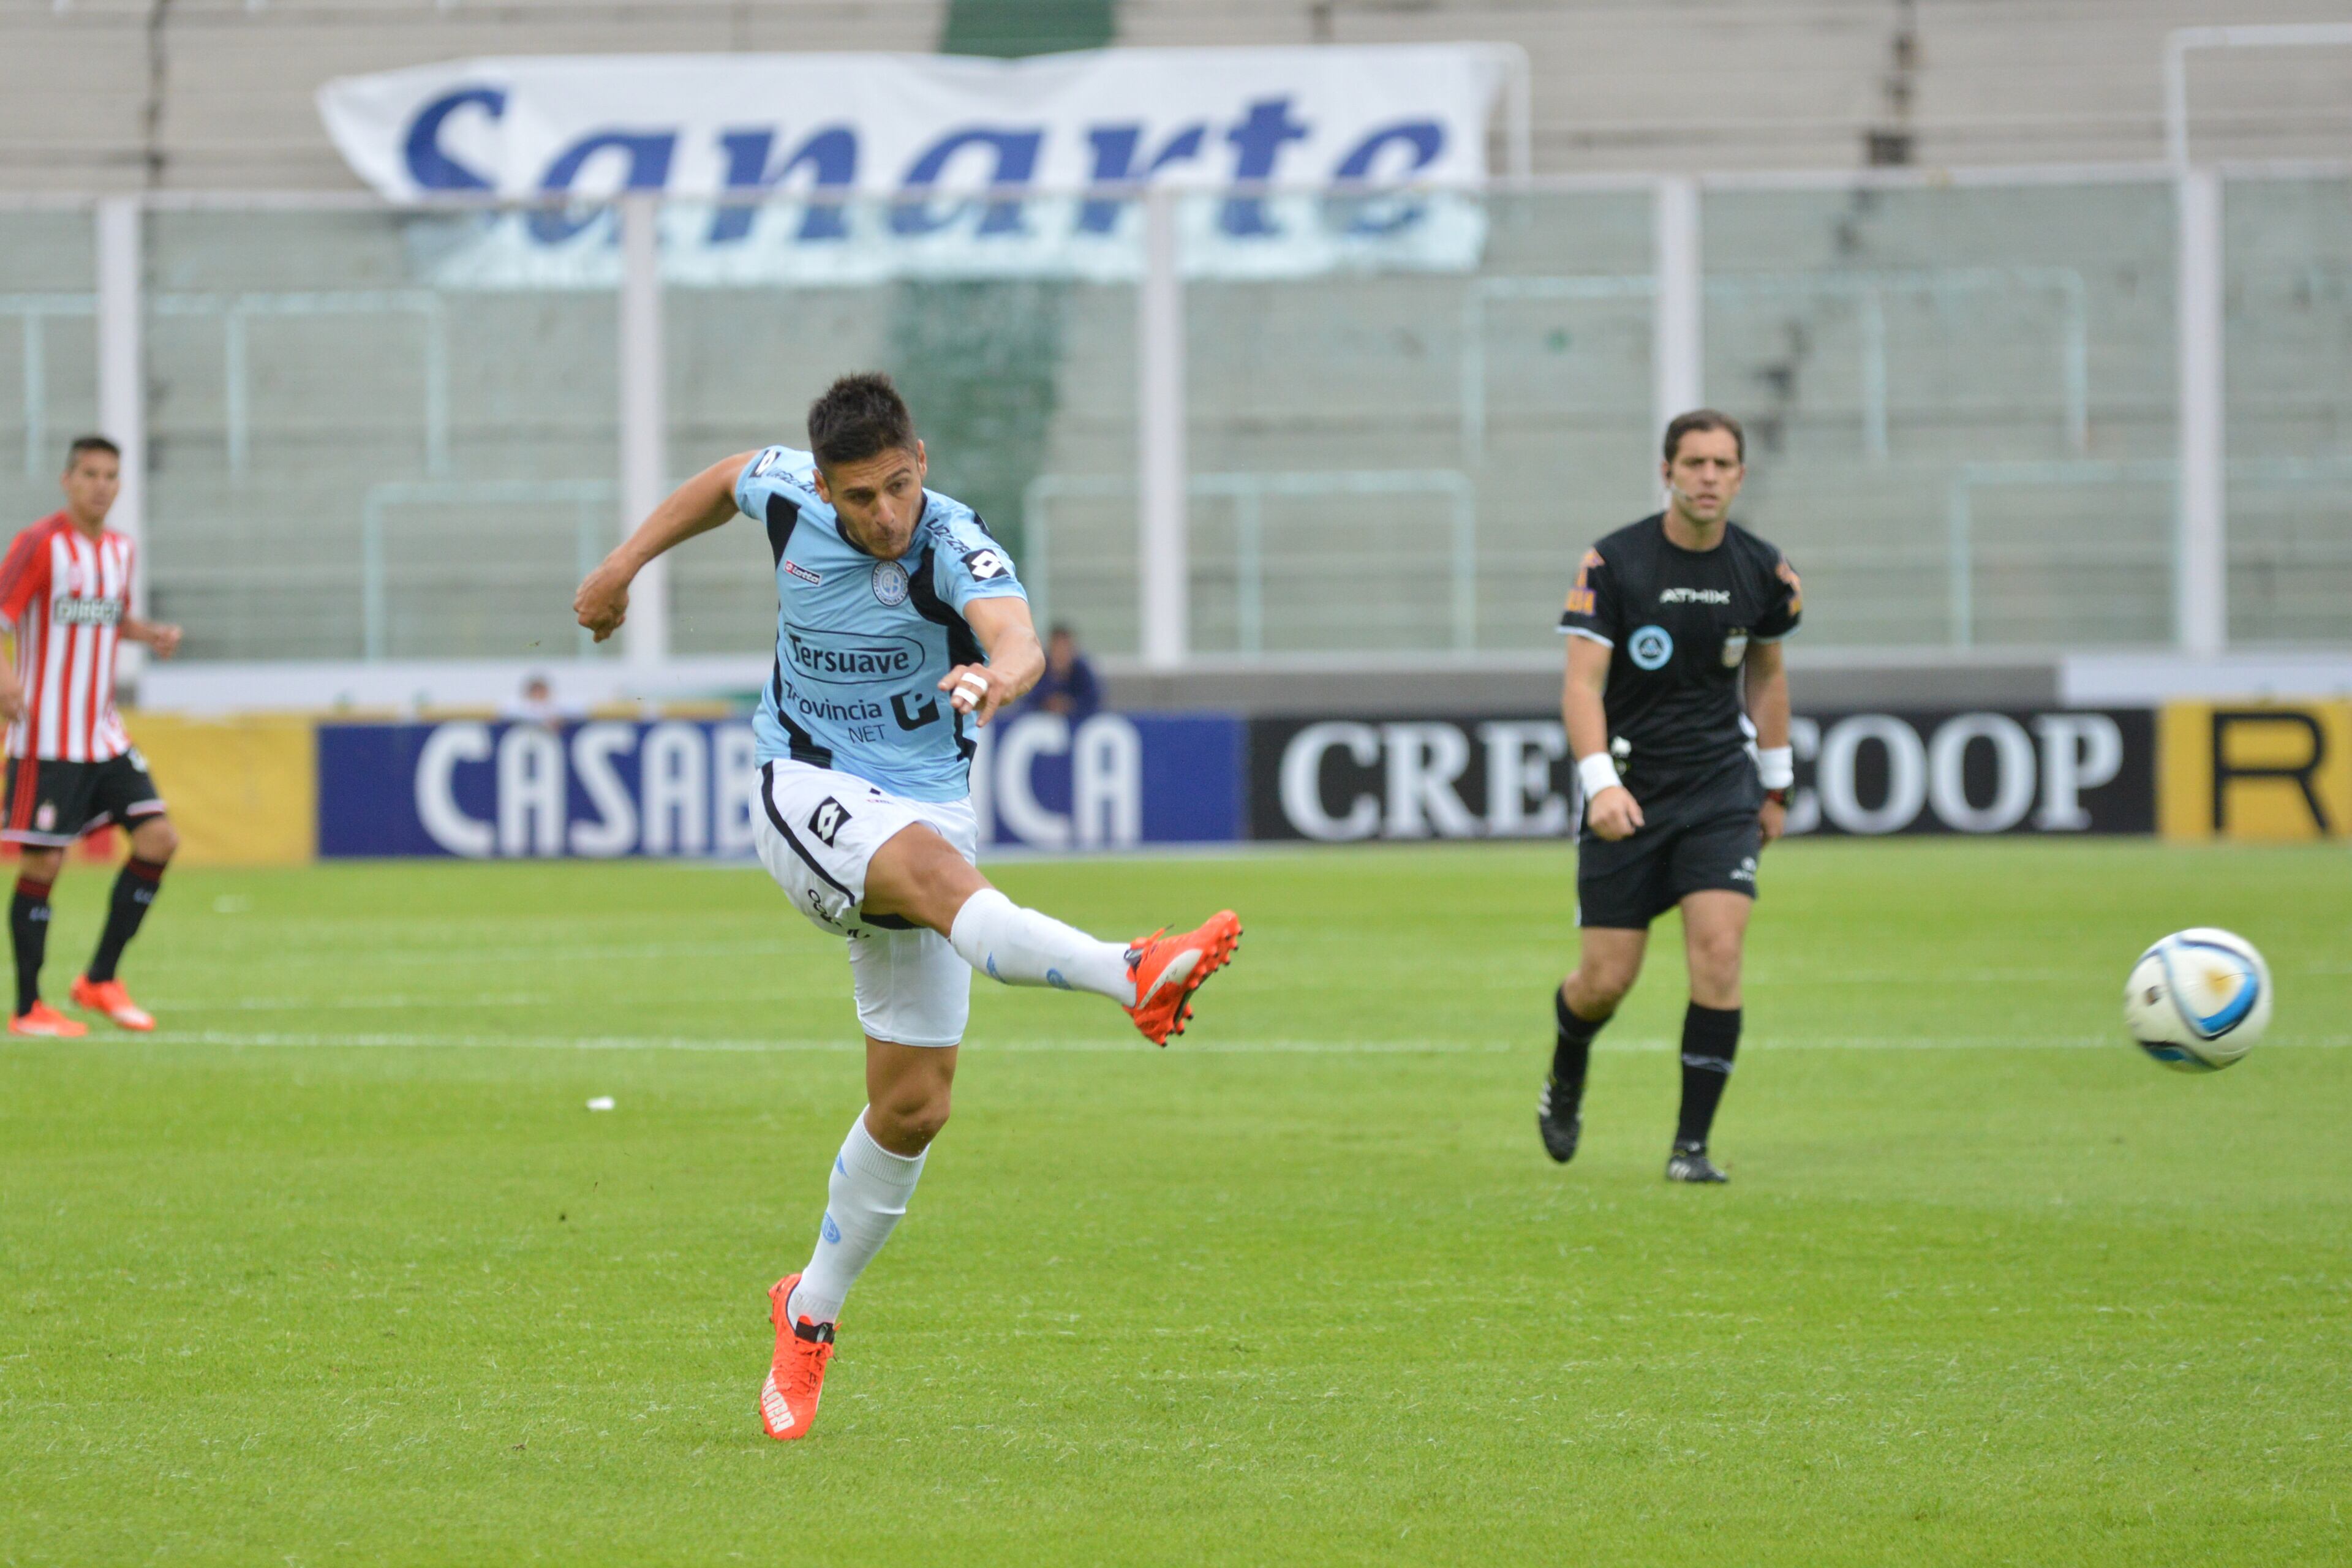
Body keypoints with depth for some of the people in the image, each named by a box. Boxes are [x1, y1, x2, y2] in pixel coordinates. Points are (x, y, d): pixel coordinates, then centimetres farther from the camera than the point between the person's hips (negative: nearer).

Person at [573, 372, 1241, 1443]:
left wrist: (1001, 676, -65)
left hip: (923, 807, 1)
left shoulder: (956, 551, -20)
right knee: (932, 863, -36)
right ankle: (1133, 977, -60)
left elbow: (1019, 638, -43)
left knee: (912, 1106, 1)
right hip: (805, 790, 0)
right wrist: (626, 563, 22)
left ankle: (812, 1314, 23)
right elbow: (724, 482, 19)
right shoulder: (786, 493, -8)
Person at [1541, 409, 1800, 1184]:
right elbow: (1582, 684, -15)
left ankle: (1692, 1143, -8)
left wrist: (1776, 788, 21)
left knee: (1718, 950, -16)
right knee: (1606, 979, 0)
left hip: (1720, 784, 2)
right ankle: (1566, 1076, 35)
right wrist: (1601, 783, -29)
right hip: (1629, 791, -2)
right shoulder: (1612, 563, -11)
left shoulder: (1765, 573, 0)